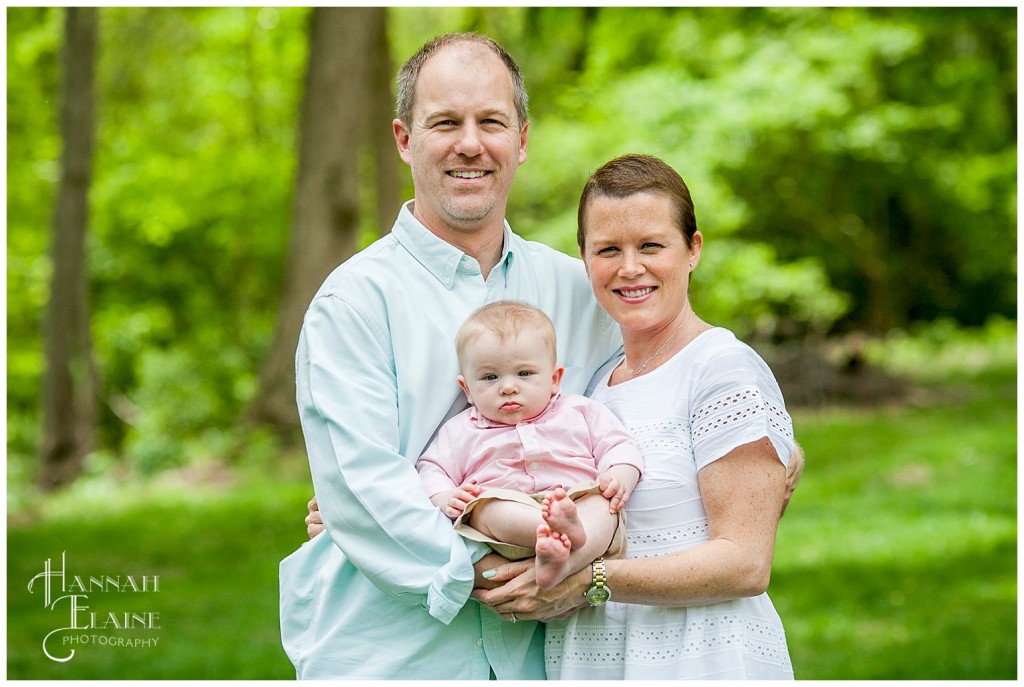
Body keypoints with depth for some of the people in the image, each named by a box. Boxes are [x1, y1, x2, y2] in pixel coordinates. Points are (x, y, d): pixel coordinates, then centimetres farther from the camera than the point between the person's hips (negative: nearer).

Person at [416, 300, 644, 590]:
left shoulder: (580, 413, 21)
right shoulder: (462, 431, 21)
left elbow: (618, 445, 17)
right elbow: (433, 470, 18)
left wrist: (621, 476, -7)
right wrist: (443, 498, -6)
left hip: (581, 503, 1)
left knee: (602, 503, -31)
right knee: (489, 507, -33)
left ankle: (560, 564, -60)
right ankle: (566, 529, -60)